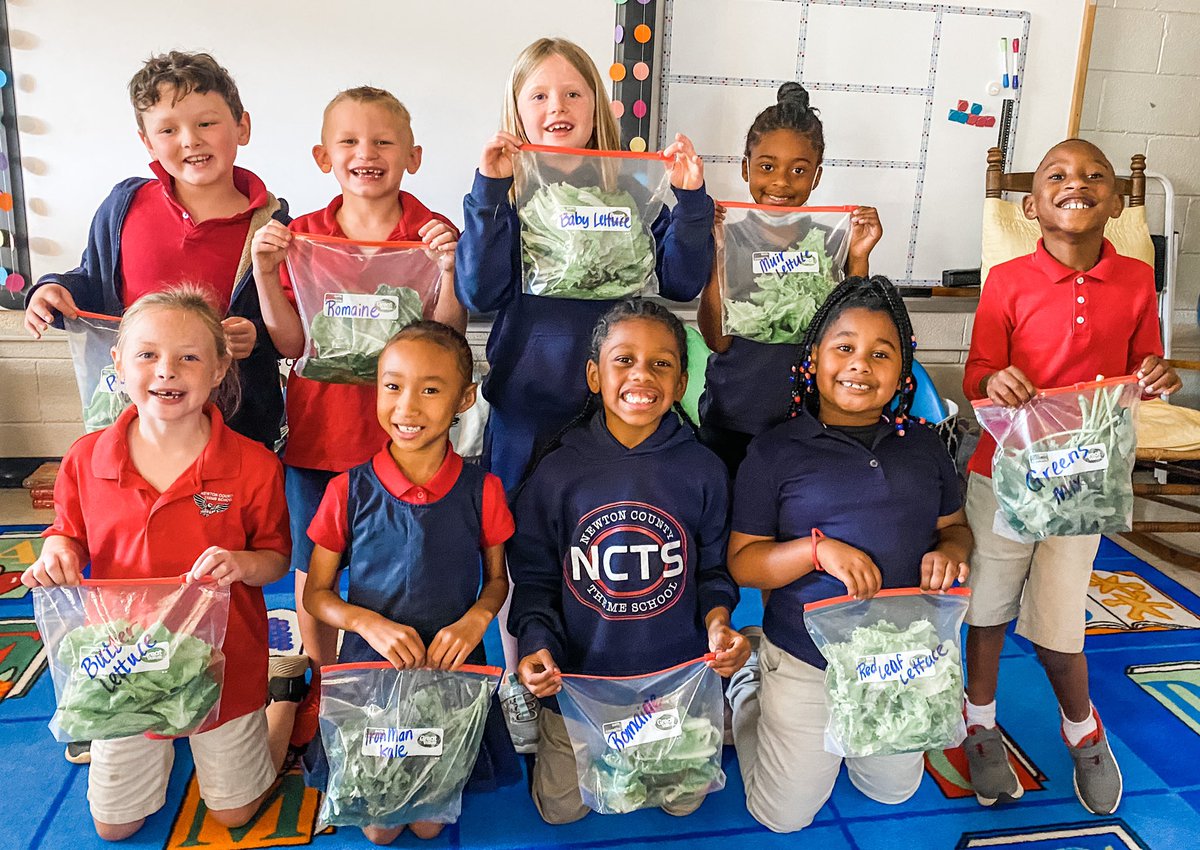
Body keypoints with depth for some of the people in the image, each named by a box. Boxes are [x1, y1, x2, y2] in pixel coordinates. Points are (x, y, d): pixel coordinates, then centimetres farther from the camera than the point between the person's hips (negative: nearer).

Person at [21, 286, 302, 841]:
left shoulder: (252, 465, -18)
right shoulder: (86, 459, -10)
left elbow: (276, 557, -8)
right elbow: (71, 535, 5)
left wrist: (243, 563, -31)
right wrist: (56, 555, -18)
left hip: (223, 666, -2)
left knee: (234, 813, 18)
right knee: (114, 827, 20)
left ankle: (286, 695, 40)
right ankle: (163, 747, 49)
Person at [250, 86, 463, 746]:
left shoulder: (434, 234, -5)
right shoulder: (300, 236, 1)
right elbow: (290, 345, -3)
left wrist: (450, 268, -24)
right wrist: (265, 272, -14)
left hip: (403, 437, -2)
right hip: (317, 436, 3)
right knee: (311, 576, 15)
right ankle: (321, 694, 39)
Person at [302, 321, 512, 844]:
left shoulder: (482, 491, -11)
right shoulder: (349, 491, -12)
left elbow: (497, 578, 3)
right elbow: (316, 594, -3)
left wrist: (475, 619, -18)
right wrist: (369, 622, -21)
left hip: (454, 669, 0)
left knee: (430, 824, 14)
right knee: (379, 829, 13)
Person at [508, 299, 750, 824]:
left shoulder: (702, 471, -9)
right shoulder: (557, 472, -13)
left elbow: (714, 567, 1)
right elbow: (535, 577, -4)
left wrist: (717, 619, -18)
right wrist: (536, 644, -20)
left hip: (679, 677, 1)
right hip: (578, 679, 0)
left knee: (684, 803, 22)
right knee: (561, 811, 18)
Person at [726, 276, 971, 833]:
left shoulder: (923, 446, 1)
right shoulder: (774, 451, -11)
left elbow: (955, 526, 10)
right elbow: (742, 561, -11)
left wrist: (949, 550, -14)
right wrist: (818, 548, -27)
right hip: (806, 662, -4)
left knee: (893, 793, 27)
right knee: (783, 816, 11)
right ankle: (748, 691, 33)